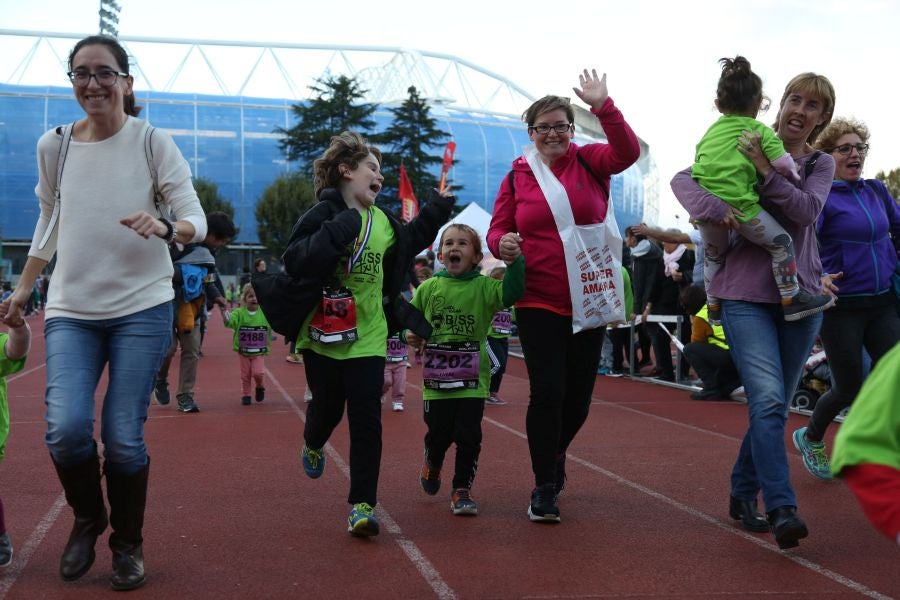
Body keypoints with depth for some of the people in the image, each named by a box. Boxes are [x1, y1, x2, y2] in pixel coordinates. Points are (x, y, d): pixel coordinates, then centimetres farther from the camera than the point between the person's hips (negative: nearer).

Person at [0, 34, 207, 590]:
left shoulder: (154, 143, -4)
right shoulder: (54, 146, 4)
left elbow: (197, 219, -8)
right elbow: (48, 225, 17)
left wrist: (166, 227, -30)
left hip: (142, 307, -2)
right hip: (70, 310, 2)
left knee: (123, 438, -4)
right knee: (66, 429, -13)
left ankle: (128, 545, 22)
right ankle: (87, 521, 19)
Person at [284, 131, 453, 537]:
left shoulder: (383, 222, 9)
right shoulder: (323, 215, -10)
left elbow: (408, 243, 30)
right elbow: (294, 262, -22)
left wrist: (436, 209, 23)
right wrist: (336, 233, -30)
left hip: (368, 338, 4)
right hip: (324, 335, -3)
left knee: (366, 421, -4)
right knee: (327, 409, 14)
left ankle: (362, 505, 1)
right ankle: (313, 444, 51)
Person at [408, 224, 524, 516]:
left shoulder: (484, 287, -4)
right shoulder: (428, 288, 3)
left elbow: (511, 292, -22)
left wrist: (515, 260, -35)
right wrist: (410, 334, -6)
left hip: (473, 378, -1)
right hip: (436, 378, 1)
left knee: (468, 436, -3)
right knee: (438, 433, 9)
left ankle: (462, 489, 15)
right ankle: (432, 464, 43)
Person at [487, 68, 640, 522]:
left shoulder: (590, 162, 2)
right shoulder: (516, 177, 3)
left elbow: (627, 151, -16)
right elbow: (497, 229, 7)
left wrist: (603, 106, -28)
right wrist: (501, 243, -17)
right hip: (537, 303, -1)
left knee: (579, 395, 10)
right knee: (547, 392, -8)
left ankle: (555, 454, 41)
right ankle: (544, 486, 8)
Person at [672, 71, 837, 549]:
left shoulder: (820, 165, 9)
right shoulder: (744, 152, 3)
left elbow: (807, 210, -11)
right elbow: (683, 180, -6)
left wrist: (767, 171, -22)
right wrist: (715, 207, -24)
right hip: (745, 294, -3)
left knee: (776, 404, 10)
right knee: (768, 398, -17)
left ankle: (743, 493, 26)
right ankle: (782, 510, -18)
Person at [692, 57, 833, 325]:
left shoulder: (711, 130, 21)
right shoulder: (759, 130, 4)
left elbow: (698, 162, 23)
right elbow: (781, 162, -6)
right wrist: (793, 177, 14)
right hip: (737, 204, -6)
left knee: (713, 254, 27)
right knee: (781, 242, 7)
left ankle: (713, 307, 37)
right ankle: (792, 300, 5)